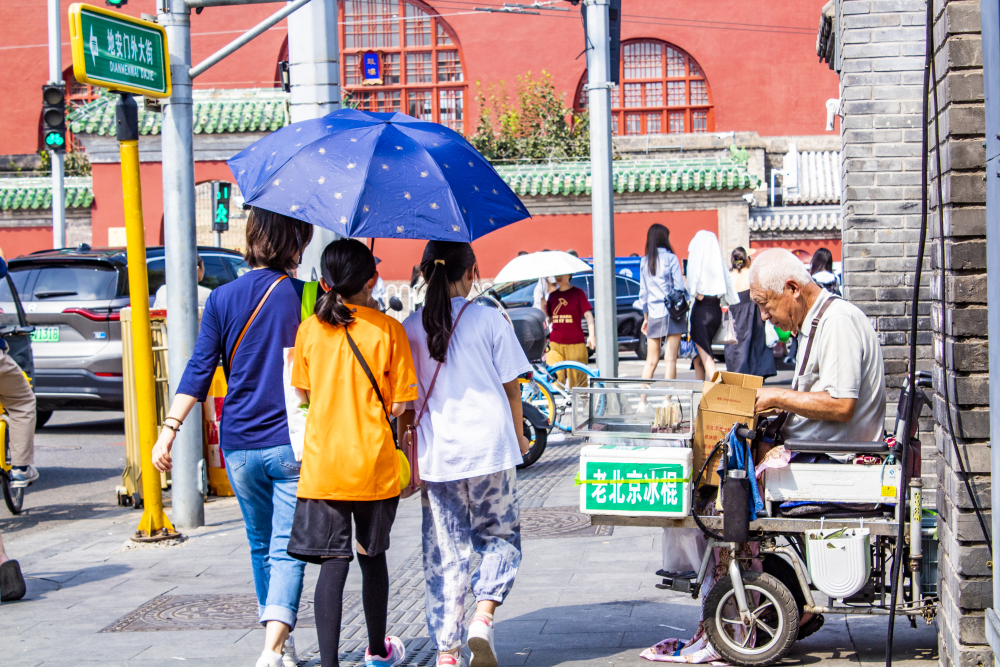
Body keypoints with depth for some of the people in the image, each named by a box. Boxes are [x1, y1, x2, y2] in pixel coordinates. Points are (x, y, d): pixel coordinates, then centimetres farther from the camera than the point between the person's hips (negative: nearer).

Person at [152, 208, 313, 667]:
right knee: (286, 550, -3)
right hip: (292, 443, -3)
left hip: (240, 444, 3)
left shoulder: (223, 298, 2)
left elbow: (199, 370, -3)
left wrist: (170, 428, -1)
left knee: (261, 545, 18)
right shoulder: (307, 297, -4)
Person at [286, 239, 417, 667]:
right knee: (372, 557, 17)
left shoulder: (309, 329, 0)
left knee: (332, 563, 0)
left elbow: (302, 394, 11)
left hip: (322, 466, 0)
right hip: (374, 464, 0)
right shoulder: (388, 329, -7)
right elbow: (400, 404, -7)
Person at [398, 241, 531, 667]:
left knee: (443, 552, 8)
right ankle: (483, 616, -7)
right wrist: (518, 436, 16)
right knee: (501, 536, 15)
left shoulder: (409, 329, 2)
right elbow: (511, 387, 2)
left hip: (436, 453, 2)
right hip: (490, 447, -2)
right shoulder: (489, 320, -3)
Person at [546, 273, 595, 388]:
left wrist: (592, 335, -17)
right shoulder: (553, 295, 13)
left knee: (577, 380, -5)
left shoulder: (578, 293, 2)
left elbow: (588, 315, -5)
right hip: (555, 344, 3)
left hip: (575, 344, -3)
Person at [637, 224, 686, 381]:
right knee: (670, 359, -3)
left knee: (651, 361, 10)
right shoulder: (670, 258, -4)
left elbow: (643, 292, 11)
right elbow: (680, 287, -8)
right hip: (671, 314, -4)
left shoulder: (644, 261, 9)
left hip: (653, 315, 4)